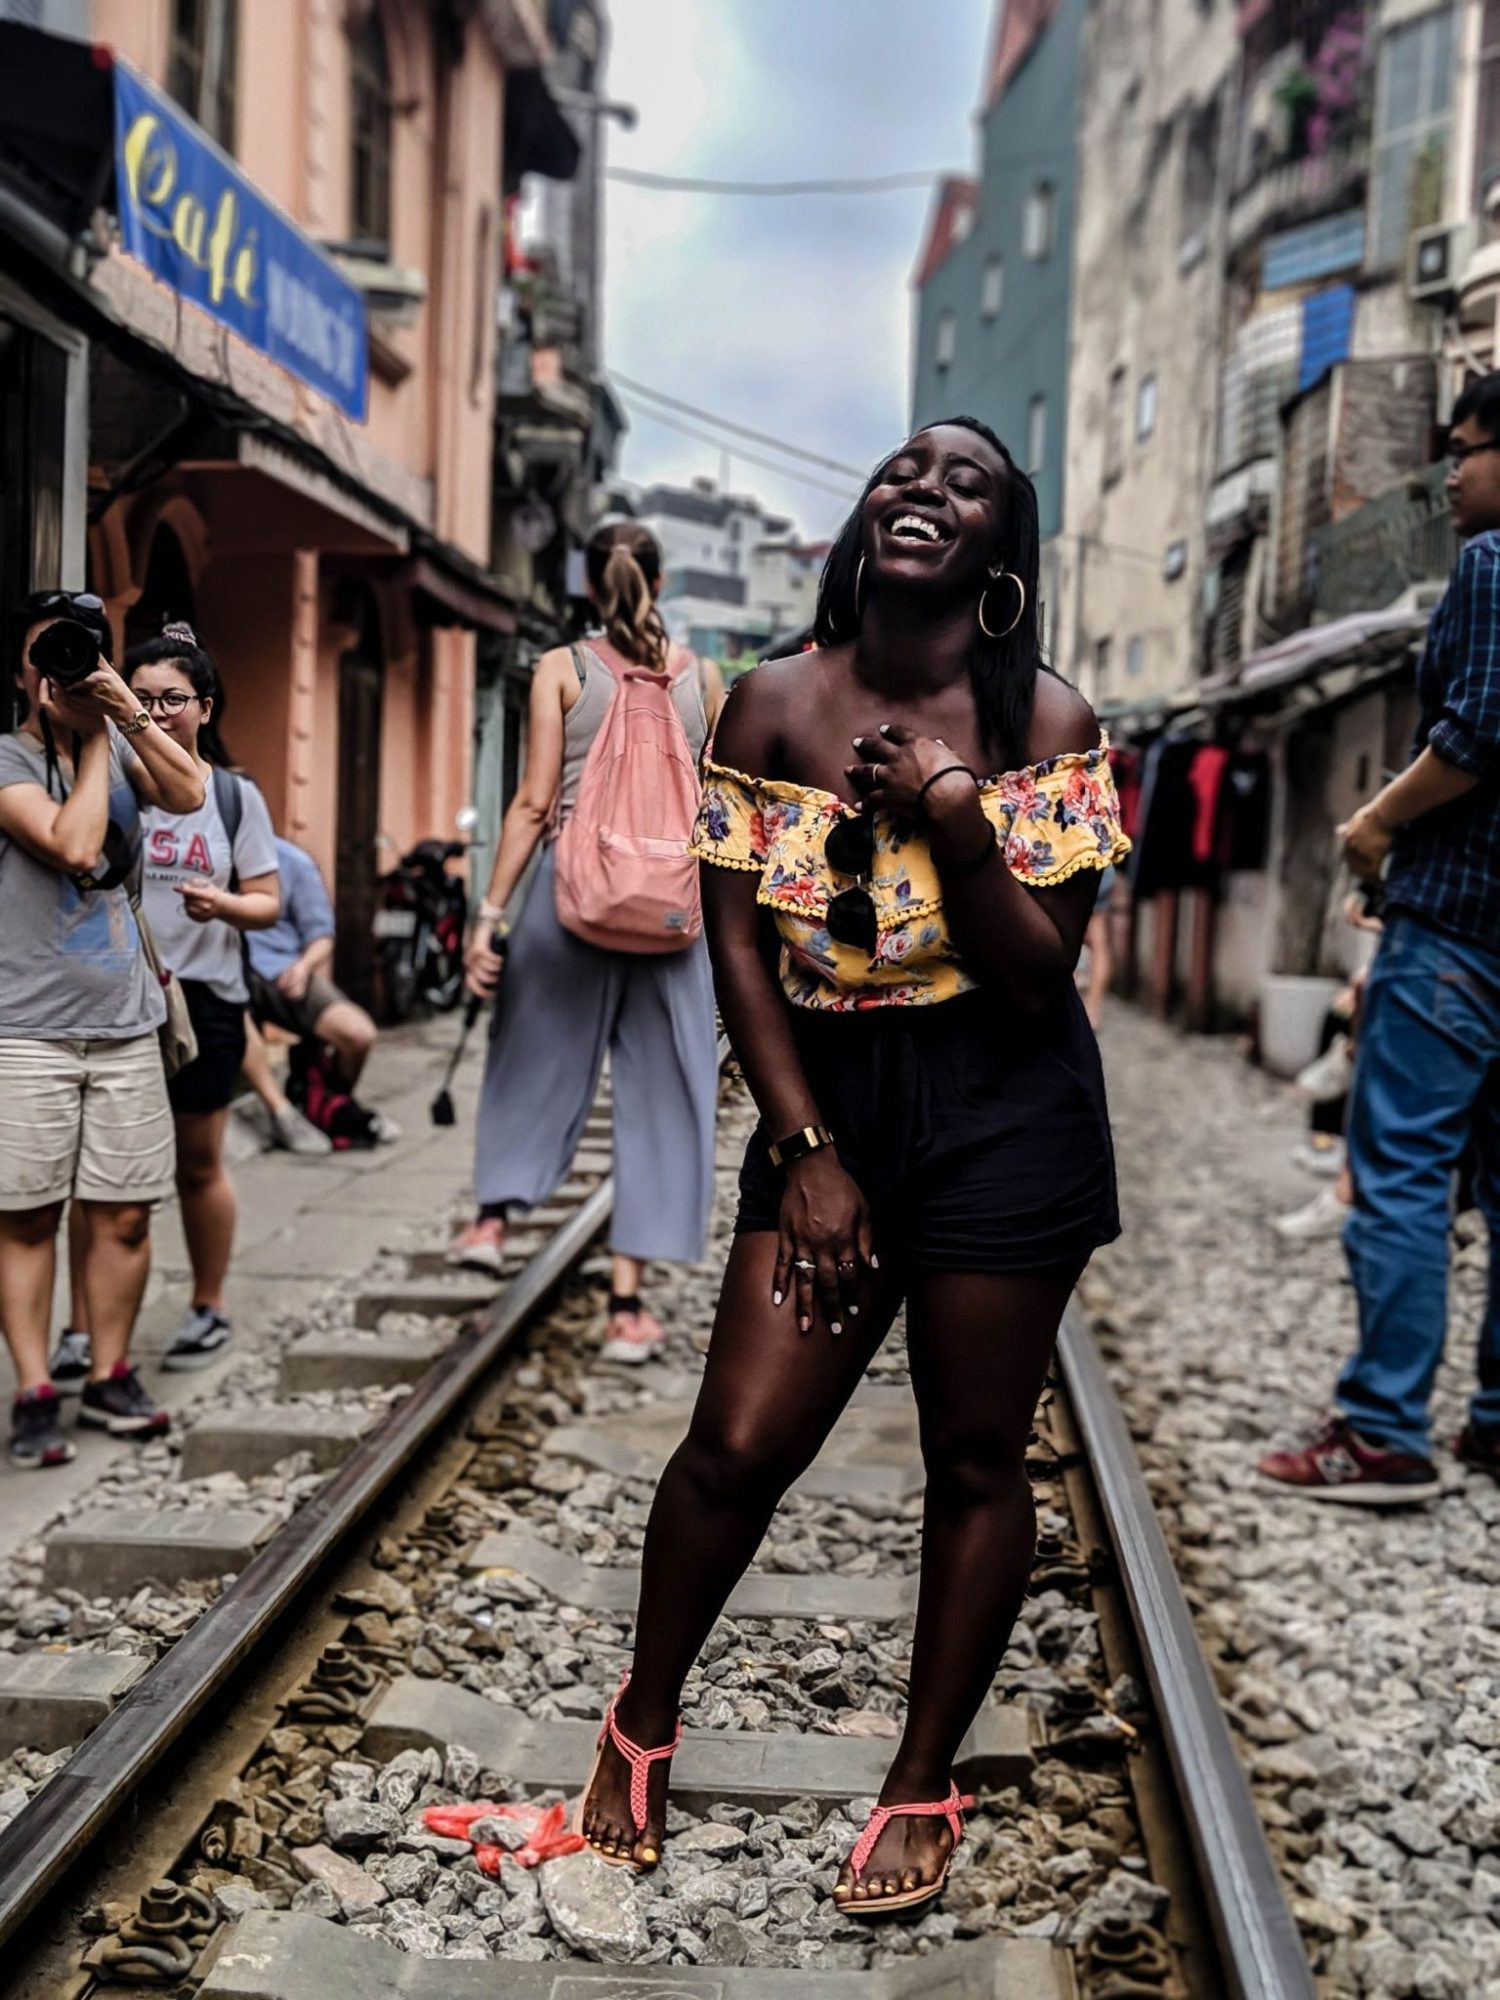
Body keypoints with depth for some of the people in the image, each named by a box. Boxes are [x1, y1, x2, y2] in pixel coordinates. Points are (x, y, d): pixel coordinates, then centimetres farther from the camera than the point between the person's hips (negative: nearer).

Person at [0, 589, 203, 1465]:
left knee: (126, 1216, 6)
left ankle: (110, 1376, 19)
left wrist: (126, 709, -12)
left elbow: (188, 795, -6)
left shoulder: (120, 747, 12)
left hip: (127, 1023, 4)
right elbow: (73, 844, -17)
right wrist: (94, 742, -8)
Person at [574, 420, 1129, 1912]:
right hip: (827, 1099, 1)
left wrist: (952, 814, -22)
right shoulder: (775, 706, -1)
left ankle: (923, 1786, 26)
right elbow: (736, 947, -1)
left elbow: (1040, 977, -8)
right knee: (737, 1444, -1)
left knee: (975, 1457, 8)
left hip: (1007, 1115, -1)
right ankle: (642, 1722, 24)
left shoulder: (1044, 724, -5)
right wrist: (807, 1153, -5)